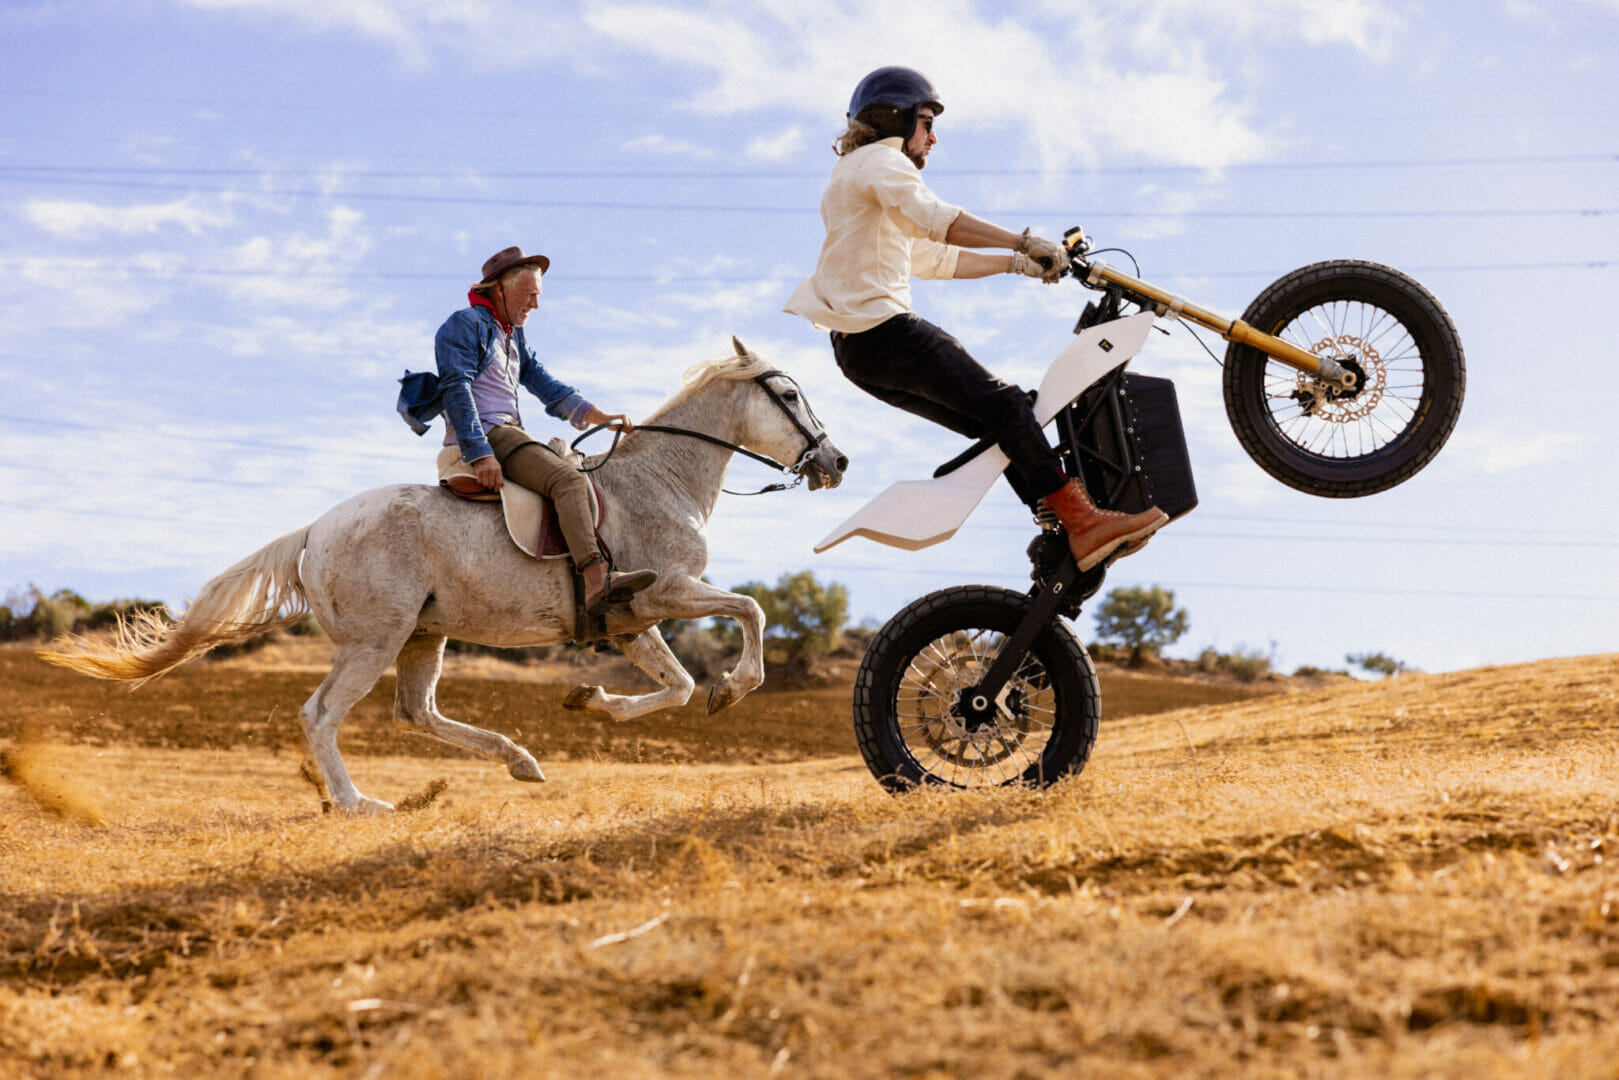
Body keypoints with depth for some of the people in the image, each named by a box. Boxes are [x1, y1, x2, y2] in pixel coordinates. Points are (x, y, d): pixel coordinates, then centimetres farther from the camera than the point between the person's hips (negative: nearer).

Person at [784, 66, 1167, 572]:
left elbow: (933, 258, 29)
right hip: (884, 328, -11)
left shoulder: (852, 178, 30)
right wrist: (1024, 241, -28)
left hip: (859, 347, 11)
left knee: (996, 424, 10)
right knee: (1004, 404, -15)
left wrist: (1015, 262, 22)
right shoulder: (880, 160, -3)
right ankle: (1082, 521, -20)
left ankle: (1064, 532, 7)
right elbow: (937, 219, -23)